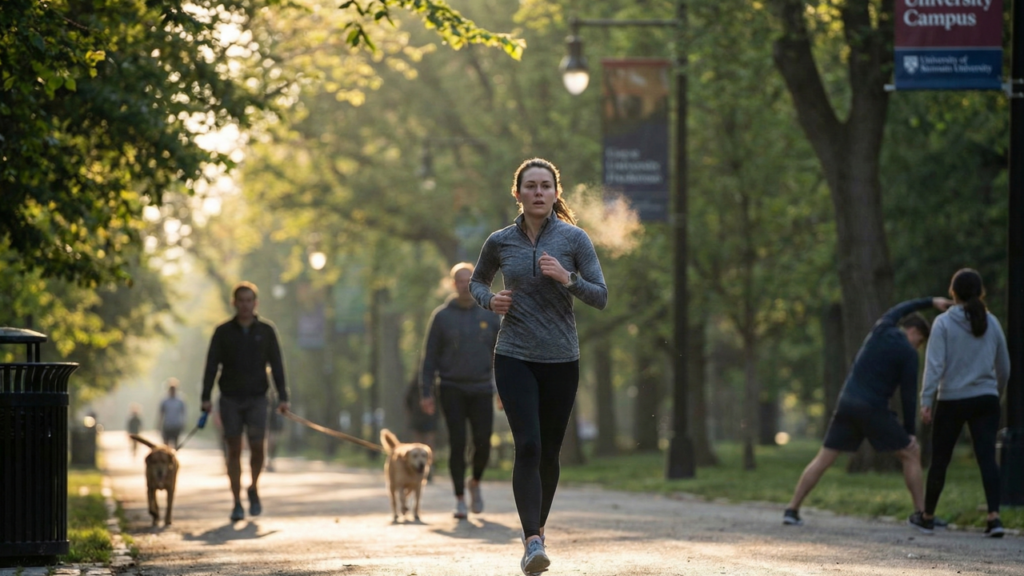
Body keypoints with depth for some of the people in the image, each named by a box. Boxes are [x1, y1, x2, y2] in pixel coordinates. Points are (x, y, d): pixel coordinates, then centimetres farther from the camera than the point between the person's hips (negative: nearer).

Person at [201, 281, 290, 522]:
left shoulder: (266, 330, 5)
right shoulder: (223, 332, 4)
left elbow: (276, 365, 4)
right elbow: (211, 365, 1)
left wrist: (282, 397, -4)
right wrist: (206, 398, -8)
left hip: (257, 398, 0)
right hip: (230, 399, 0)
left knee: (257, 446, -9)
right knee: (234, 450, -1)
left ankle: (253, 489, 17)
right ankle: (237, 503, 3)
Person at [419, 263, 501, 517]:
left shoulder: (490, 315, 5)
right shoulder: (442, 316, 1)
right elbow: (429, 357, 2)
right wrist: (426, 392, -4)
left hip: (481, 389, 1)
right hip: (452, 389, -1)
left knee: (483, 443, -5)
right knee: (458, 444, -5)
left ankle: (475, 483, 23)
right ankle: (460, 499, 4)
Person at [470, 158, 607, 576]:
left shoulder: (574, 239, -2)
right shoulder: (500, 242, 2)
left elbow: (600, 297, -3)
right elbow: (477, 281, 20)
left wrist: (568, 278, -21)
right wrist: (490, 300, -2)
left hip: (561, 359, 1)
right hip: (515, 357, -1)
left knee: (549, 451, 8)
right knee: (527, 446, -16)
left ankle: (537, 529, 28)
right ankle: (533, 542, -21)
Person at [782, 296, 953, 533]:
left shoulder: (881, 329, 12)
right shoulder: (908, 353, -2)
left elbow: (900, 308, 35)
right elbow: (908, 394, -2)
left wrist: (930, 302, 46)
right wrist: (910, 431, 6)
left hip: (847, 404, 5)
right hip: (873, 409, -5)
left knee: (823, 458, 8)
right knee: (911, 453, 8)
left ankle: (792, 510, 2)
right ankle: (920, 514, 4)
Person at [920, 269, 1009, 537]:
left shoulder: (944, 323, -5)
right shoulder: (991, 323, 7)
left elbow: (935, 364, -13)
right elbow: (1004, 368, 15)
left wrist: (926, 400, -14)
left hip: (951, 402, -2)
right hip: (986, 400, 2)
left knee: (940, 460, 11)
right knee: (987, 457, -7)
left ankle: (928, 515, 24)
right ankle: (994, 516, -23)